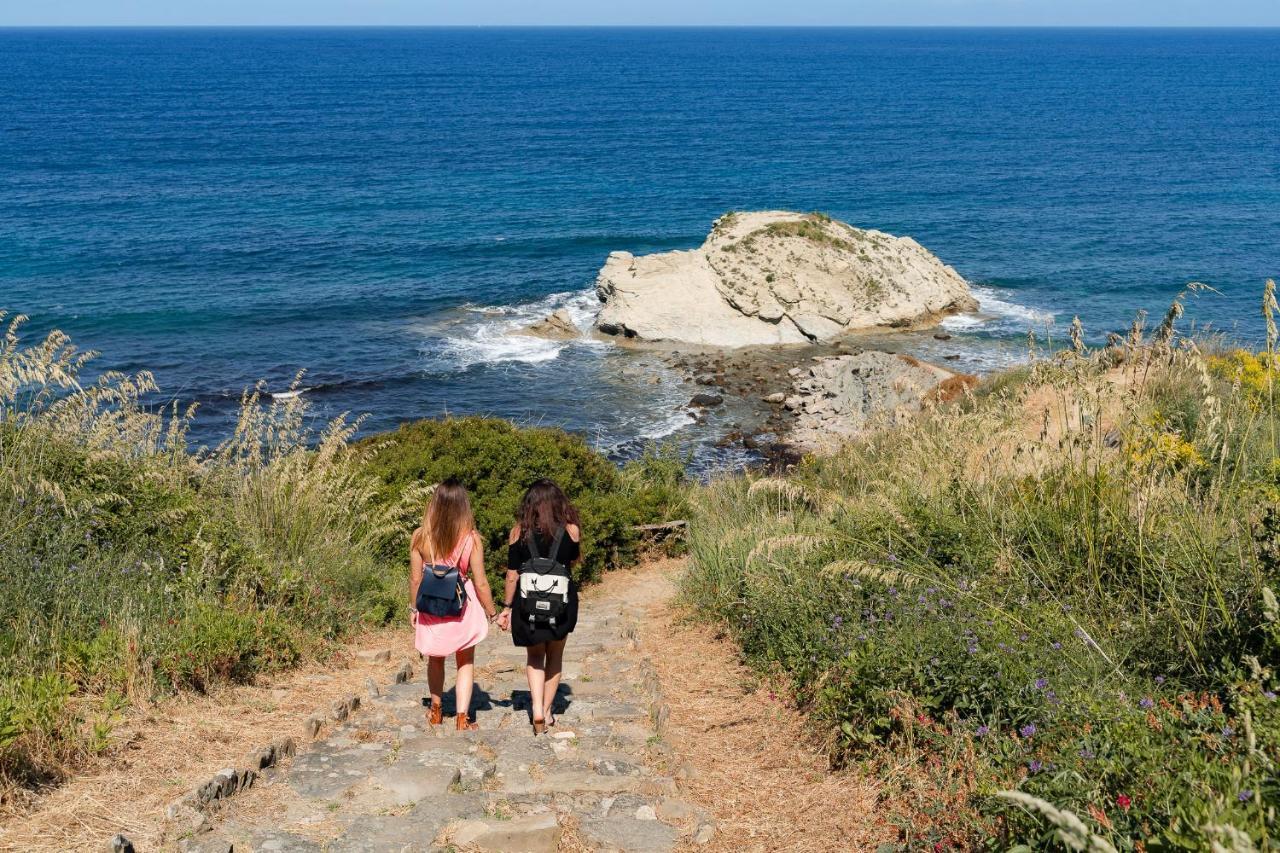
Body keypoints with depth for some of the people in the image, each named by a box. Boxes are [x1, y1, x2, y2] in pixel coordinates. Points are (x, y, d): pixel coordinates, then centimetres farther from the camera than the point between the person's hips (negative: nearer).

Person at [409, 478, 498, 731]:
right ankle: (462, 718, 10)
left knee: (435, 660, 24)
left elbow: (415, 579, -4)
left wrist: (413, 608, 12)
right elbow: (480, 583, -11)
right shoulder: (471, 539, -16)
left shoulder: (420, 537, -12)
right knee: (466, 663, 15)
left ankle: (436, 710, 40)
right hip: (463, 607, -2)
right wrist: (492, 613, 3)